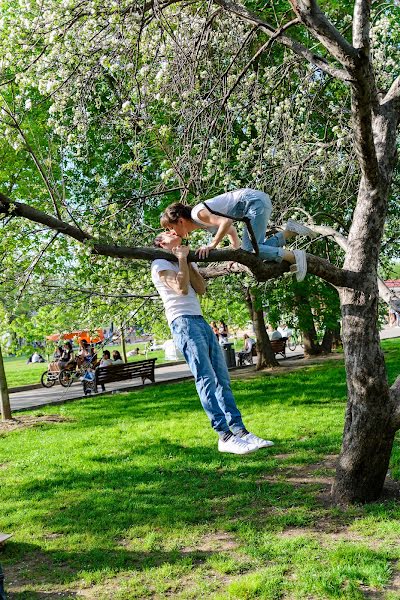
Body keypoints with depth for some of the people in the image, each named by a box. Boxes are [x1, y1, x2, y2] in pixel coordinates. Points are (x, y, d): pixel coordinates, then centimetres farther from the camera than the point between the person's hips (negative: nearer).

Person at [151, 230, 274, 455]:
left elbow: (201, 288, 9)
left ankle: (240, 431, -1)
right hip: (183, 322, -8)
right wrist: (182, 259, -2)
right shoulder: (160, 263, 5)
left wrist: (187, 261, 5)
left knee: (222, 378, 0)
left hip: (201, 321, 8)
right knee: (206, 378, -17)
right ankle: (225, 436, -21)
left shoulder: (189, 263, 26)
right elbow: (181, 288, -11)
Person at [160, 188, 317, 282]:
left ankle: (294, 256, -11)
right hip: (259, 200, 9)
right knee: (255, 249, 4)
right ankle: (290, 231, 5)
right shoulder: (202, 224, 13)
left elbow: (226, 221, -29)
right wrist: (237, 250, 18)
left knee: (249, 249, -14)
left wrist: (212, 245, -25)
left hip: (256, 201, -9)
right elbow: (231, 229, 23)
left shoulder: (198, 214, -15)